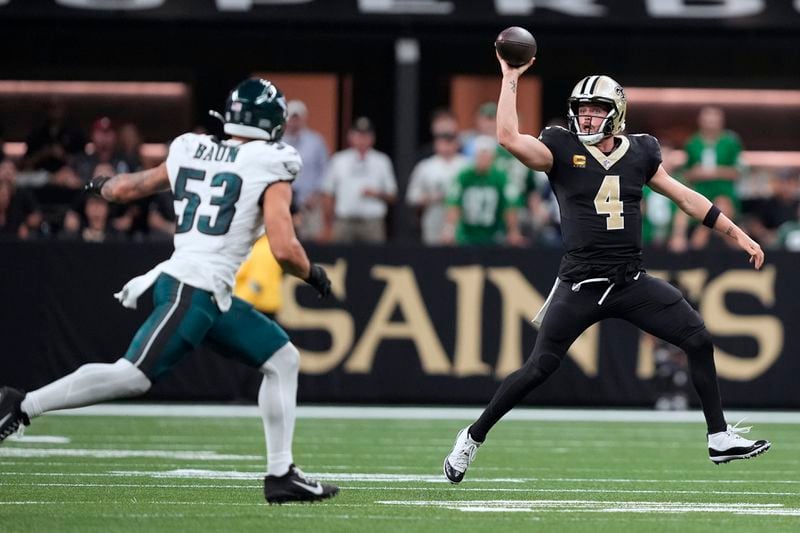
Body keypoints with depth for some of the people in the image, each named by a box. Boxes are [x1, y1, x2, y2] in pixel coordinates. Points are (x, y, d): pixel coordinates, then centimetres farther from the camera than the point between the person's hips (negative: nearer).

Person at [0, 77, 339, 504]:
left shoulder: (189, 152, 13)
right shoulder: (270, 170, -5)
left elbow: (126, 189, 22)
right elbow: (283, 249, -13)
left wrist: (102, 185, 44)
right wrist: (313, 275, 7)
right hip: (194, 289, -9)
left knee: (283, 360, 14)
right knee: (134, 376, -15)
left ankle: (281, 475, 12)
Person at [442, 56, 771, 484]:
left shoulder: (639, 153, 7)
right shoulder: (561, 150, -3)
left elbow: (685, 198, 15)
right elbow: (508, 137, -19)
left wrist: (737, 234, 16)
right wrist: (511, 78, -16)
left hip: (632, 283, 4)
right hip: (580, 285, -4)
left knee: (699, 340, -5)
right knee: (539, 368, -6)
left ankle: (720, 439, 5)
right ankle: (472, 438, 9)